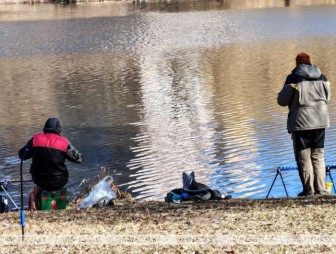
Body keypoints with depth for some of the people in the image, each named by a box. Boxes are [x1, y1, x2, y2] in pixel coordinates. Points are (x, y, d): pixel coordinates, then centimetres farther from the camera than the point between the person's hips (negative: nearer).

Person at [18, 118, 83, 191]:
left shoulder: (36, 139, -4)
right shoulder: (64, 142, -8)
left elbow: (22, 155, 6)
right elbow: (79, 158, 1)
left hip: (39, 181, 2)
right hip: (58, 183, -2)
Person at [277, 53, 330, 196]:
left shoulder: (293, 79, -10)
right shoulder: (322, 78, 5)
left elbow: (282, 101, -6)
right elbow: (327, 98, 17)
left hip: (301, 123, -4)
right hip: (320, 122, 4)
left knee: (303, 158, 3)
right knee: (318, 156, 13)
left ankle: (309, 190, 3)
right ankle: (321, 189, 9)